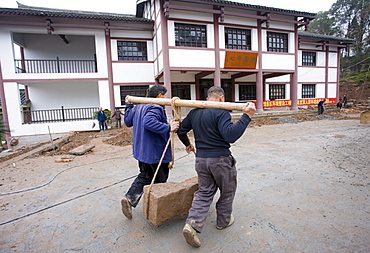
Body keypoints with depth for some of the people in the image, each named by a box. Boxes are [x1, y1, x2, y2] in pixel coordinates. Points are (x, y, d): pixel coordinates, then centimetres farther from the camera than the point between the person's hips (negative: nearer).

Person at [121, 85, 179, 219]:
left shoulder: (138, 107, 9)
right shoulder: (156, 108, -20)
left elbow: (128, 122, 20)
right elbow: (149, 122, -38)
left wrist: (128, 106, 29)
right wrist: (168, 127, -37)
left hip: (142, 151, 8)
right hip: (156, 151, -8)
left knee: (144, 176, 22)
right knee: (160, 180, 11)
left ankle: (129, 198, 9)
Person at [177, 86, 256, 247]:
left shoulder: (194, 112, 6)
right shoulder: (221, 112, -15)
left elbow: (181, 130, 13)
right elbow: (230, 135, -26)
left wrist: (187, 144, 28)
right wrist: (246, 116, -24)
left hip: (201, 159, 6)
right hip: (220, 159, -5)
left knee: (204, 193, 16)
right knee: (227, 192, 18)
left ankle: (192, 224, 4)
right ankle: (223, 221, 36)